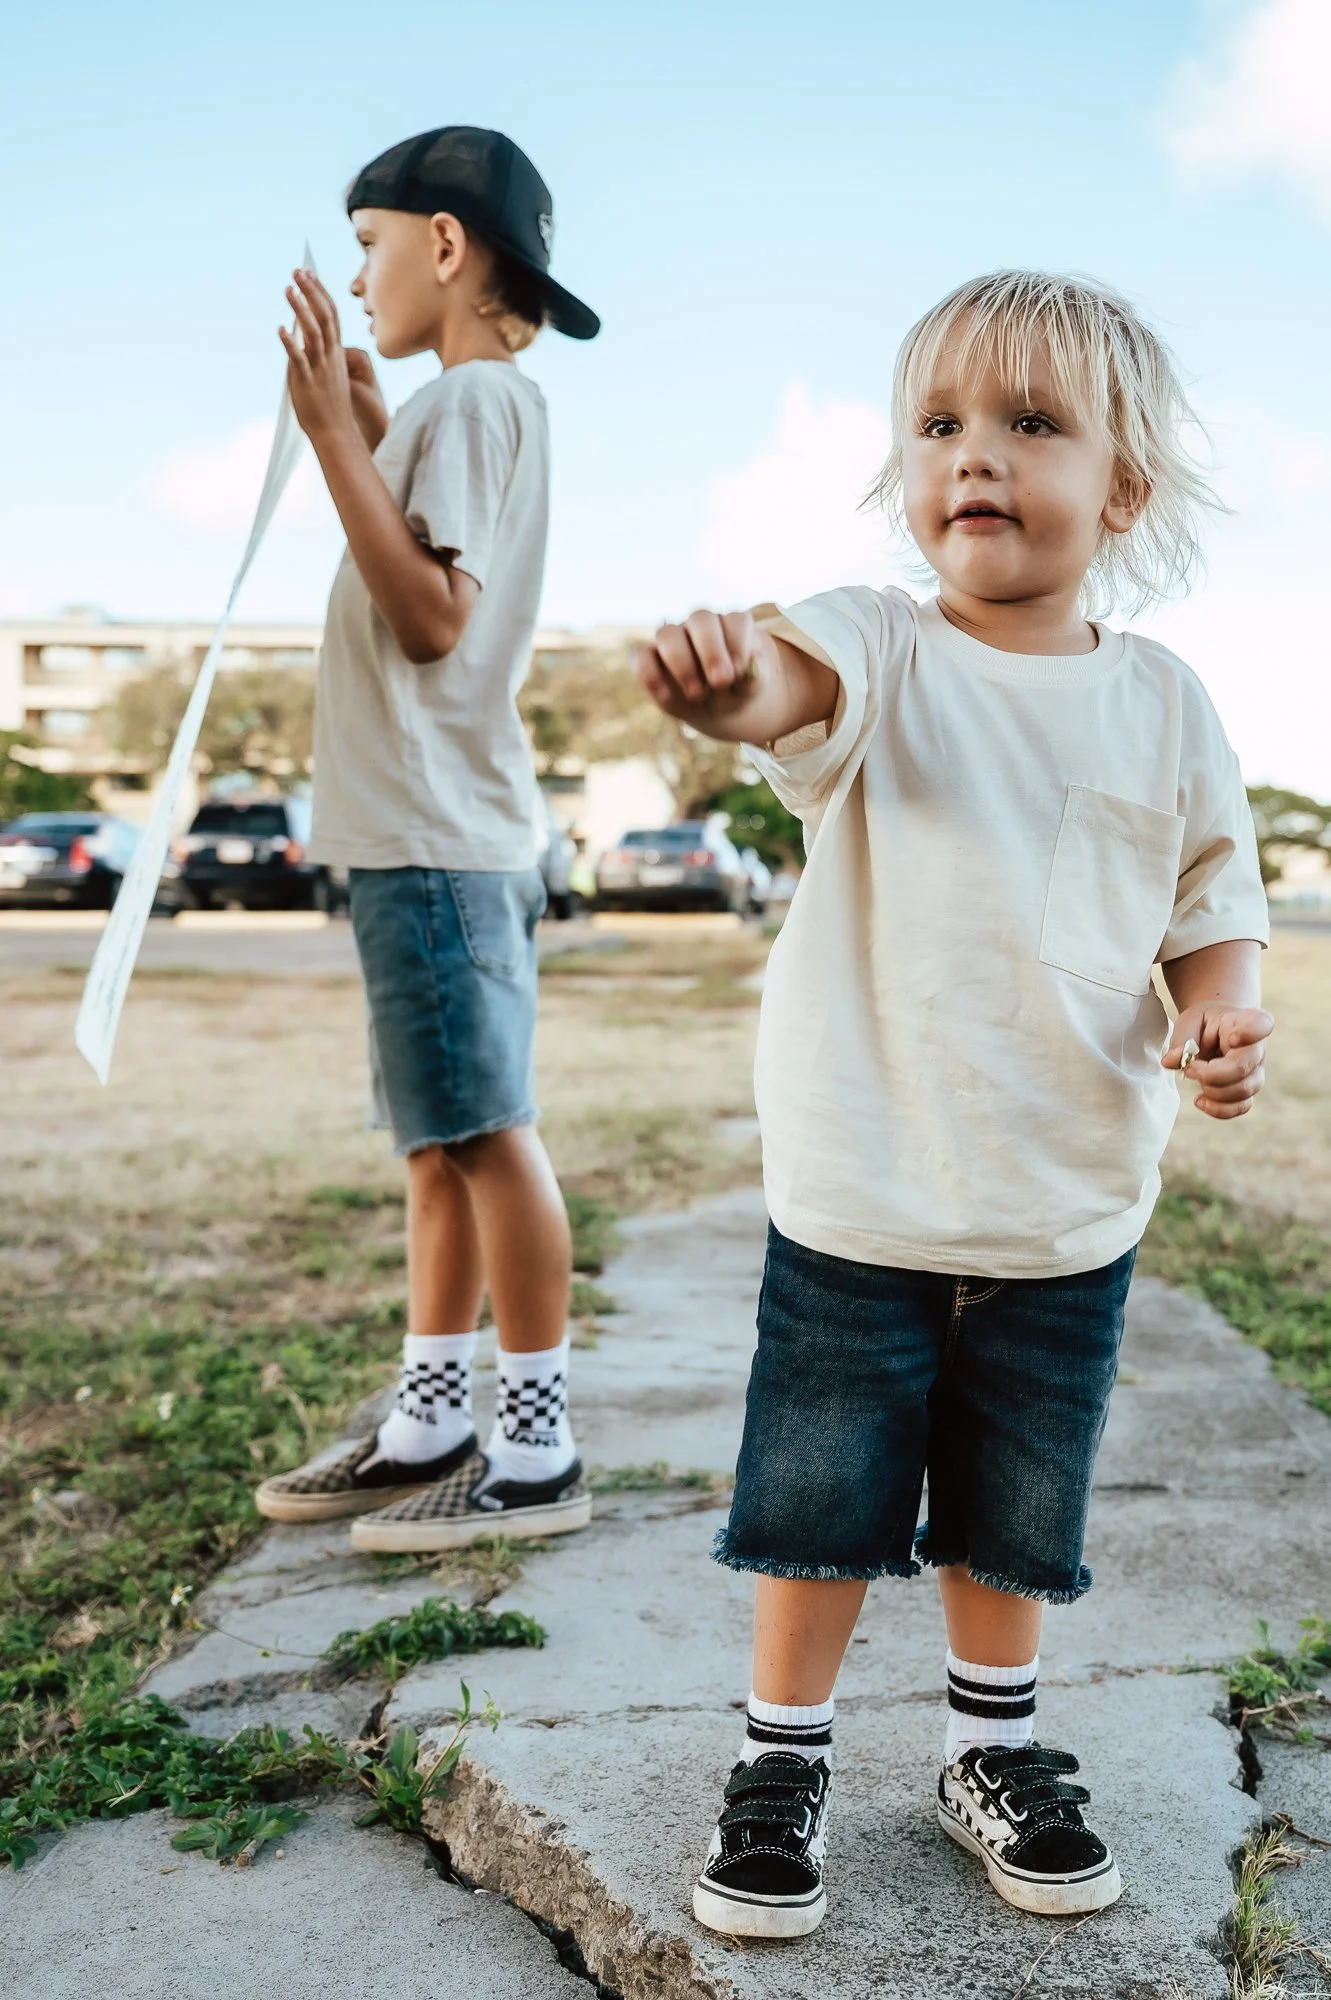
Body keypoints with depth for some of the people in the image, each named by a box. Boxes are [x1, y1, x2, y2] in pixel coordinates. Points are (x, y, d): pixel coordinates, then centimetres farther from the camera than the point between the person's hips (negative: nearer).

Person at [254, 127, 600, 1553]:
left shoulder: (469, 396, -9)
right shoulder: (493, 405, 21)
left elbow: (430, 617, -19)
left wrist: (334, 432, -17)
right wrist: (368, 427, 25)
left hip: (435, 841, -10)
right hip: (437, 837, 10)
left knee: (485, 1135, -6)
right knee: (440, 1146, 12)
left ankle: (537, 1457, 2)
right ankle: (428, 1430, 22)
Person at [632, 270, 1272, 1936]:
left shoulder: (1161, 701, 2)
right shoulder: (884, 652, -7)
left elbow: (1213, 891, 10)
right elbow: (806, 680, -31)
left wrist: (1223, 999, -11)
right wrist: (733, 674, -55)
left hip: (1070, 1205, 3)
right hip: (858, 1193, -2)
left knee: (1020, 1512, 17)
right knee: (818, 1501, 9)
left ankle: (994, 1749, 40)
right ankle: (782, 1760, 31)